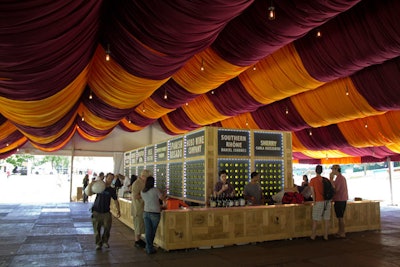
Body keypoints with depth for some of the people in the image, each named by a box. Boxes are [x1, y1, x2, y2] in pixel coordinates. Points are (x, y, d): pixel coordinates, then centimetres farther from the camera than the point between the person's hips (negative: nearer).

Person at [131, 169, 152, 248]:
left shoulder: (144, 183, 10)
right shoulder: (136, 184, -17)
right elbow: (135, 196, -22)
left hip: (143, 208, 8)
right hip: (138, 208, -8)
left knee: (141, 224, 15)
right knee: (138, 225, 1)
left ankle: (139, 239, 26)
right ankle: (137, 241, 11)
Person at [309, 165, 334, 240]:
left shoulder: (312, 180, -4)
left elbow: (312, 192, -9)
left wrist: (314, 201, -5)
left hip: (319, 202, -3)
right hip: (327, 201, 3)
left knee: (315, 220, 6)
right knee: (327, 219, 10)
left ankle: (313, 236, 11)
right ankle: (326, 236, 14)